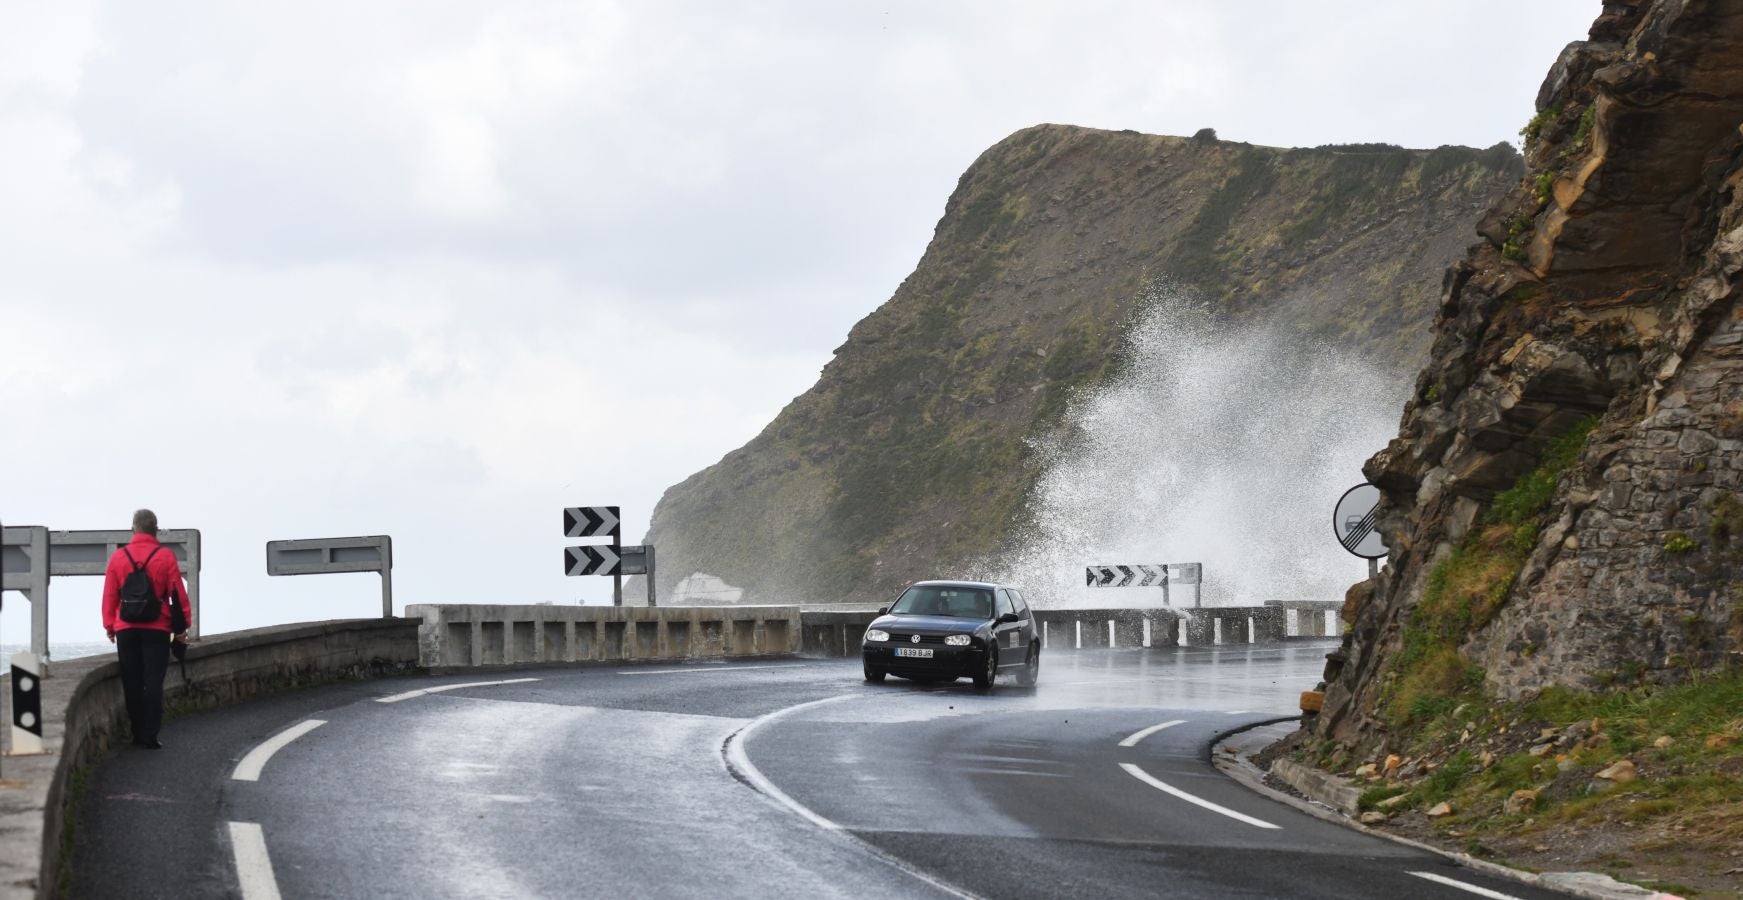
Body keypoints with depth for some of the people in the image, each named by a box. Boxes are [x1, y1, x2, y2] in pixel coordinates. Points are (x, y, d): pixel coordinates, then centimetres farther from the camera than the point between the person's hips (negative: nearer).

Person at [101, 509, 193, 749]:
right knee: (153, 683, -2)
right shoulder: (165, 556, -4)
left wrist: (110, 625, 12)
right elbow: (178, 593, -4)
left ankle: (137, 734, 12)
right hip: (157, 629, -2)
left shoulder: (119, 557, 3)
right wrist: (182, 625, 3)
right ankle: (150, 736, -7)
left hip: (126, 630, 2)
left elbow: (109, 595, 5)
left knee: (132, 684, 8)